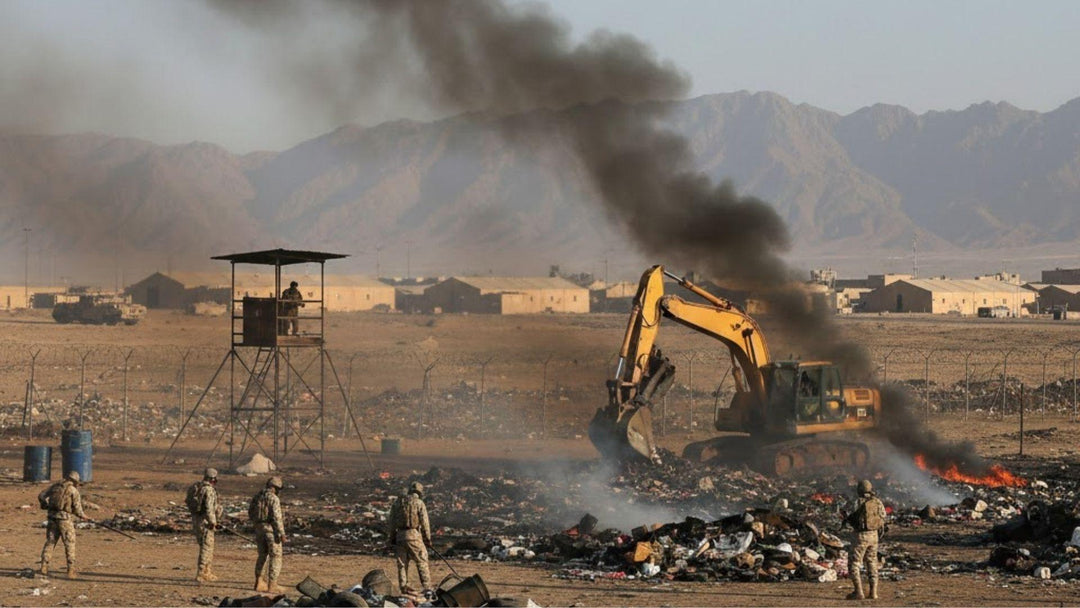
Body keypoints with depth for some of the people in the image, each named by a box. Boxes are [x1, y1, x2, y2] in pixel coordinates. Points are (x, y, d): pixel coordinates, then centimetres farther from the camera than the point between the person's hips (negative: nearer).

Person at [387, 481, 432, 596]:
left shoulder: (398, 502, 10)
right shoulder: (419, 503, -3)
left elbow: (390, 522, 11)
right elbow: (424, 523, -6)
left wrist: (391, 537, 17)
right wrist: (428, 539, 2)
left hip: (399, 535, 4)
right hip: (414, 535, -4)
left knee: (402, 564, 12)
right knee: (422, 563, 0)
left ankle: (404, 588, 12)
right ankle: (427, 589, -7)